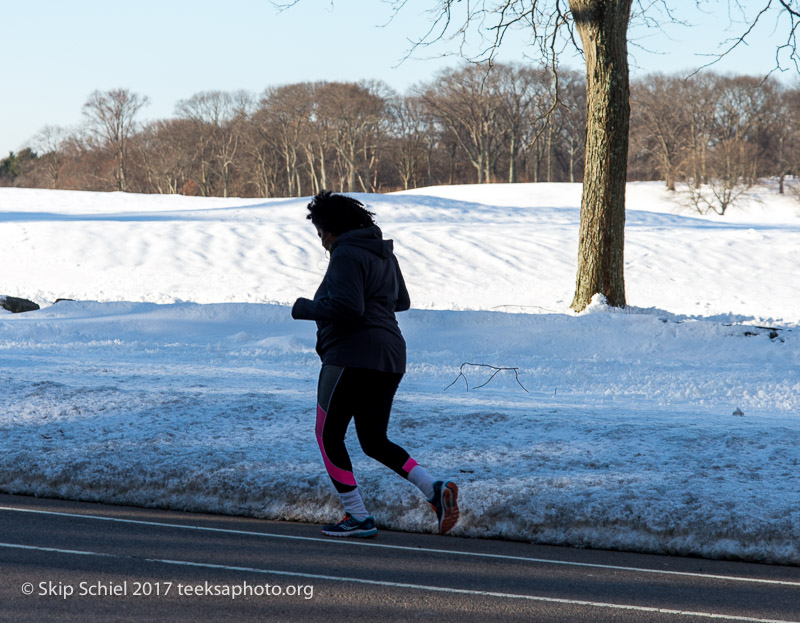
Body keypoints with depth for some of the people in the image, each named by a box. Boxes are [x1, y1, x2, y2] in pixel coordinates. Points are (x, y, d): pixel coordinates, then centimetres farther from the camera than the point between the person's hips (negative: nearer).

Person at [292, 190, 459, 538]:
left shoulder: (346, 255, -12)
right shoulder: (384, 253, 17)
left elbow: (347, 307, -22)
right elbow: (402, 302, 26)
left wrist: (305, 308, -9)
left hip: (352, 356, -9)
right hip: (390, 357, 9)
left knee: (328, 436, 3)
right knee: (374, 442, 16)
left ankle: (358, 518, -1)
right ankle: (436, 490, -3)